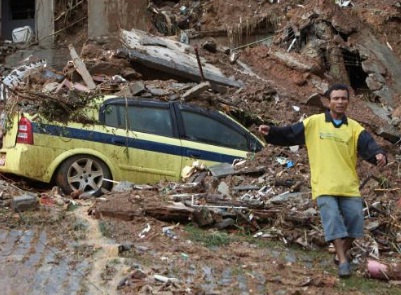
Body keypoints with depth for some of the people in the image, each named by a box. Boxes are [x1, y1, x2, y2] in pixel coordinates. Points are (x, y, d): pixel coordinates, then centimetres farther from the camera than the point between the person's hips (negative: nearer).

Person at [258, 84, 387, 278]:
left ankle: (341, 254, 25)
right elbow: (289, 134, 6)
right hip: (324, 186, -2)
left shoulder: (354, 128, 7)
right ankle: (343, 262, -9)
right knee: (333, 221, -13)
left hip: (349, 186, 3)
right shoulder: (314, 122, 4)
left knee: (354, 222, 2)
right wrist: (270, 132, -10)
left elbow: (368, 146, -6)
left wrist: (379, 155, -28)